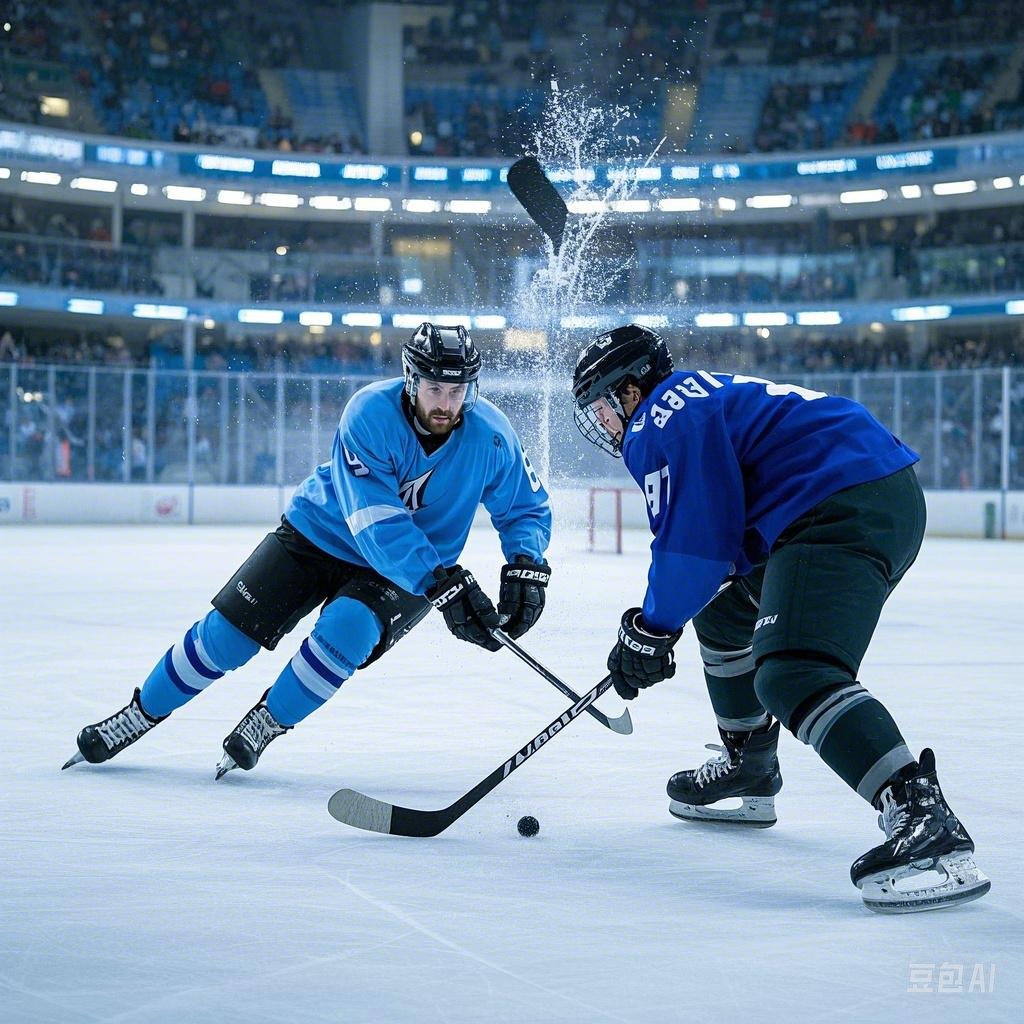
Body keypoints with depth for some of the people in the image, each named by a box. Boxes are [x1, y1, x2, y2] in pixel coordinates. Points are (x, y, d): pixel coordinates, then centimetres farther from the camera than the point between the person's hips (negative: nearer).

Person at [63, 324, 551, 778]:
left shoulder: (489, 435, -20)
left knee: (344, 631, -28)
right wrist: (444, 585, -44)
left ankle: (267, 723, -2)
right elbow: (377, 526, -35)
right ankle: (139, 715, 19)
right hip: (320, 533, -1)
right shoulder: (371, 413, -29)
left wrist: (526, 568, -25)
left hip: (410, 571, 1)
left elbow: (527, 510, -4)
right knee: (227, 632, -4)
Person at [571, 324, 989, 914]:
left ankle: (925, 822, -39)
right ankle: (749, 775, 38)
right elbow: (716, 538, 31)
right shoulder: (705, 394, 27)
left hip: (847, 511, -12)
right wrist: (656, 622, 30)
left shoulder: (658, 424, -5)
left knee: (791, 673, -26)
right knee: (723, 612, 27)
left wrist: (650, 632, 3)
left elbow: (694, 545, -11)